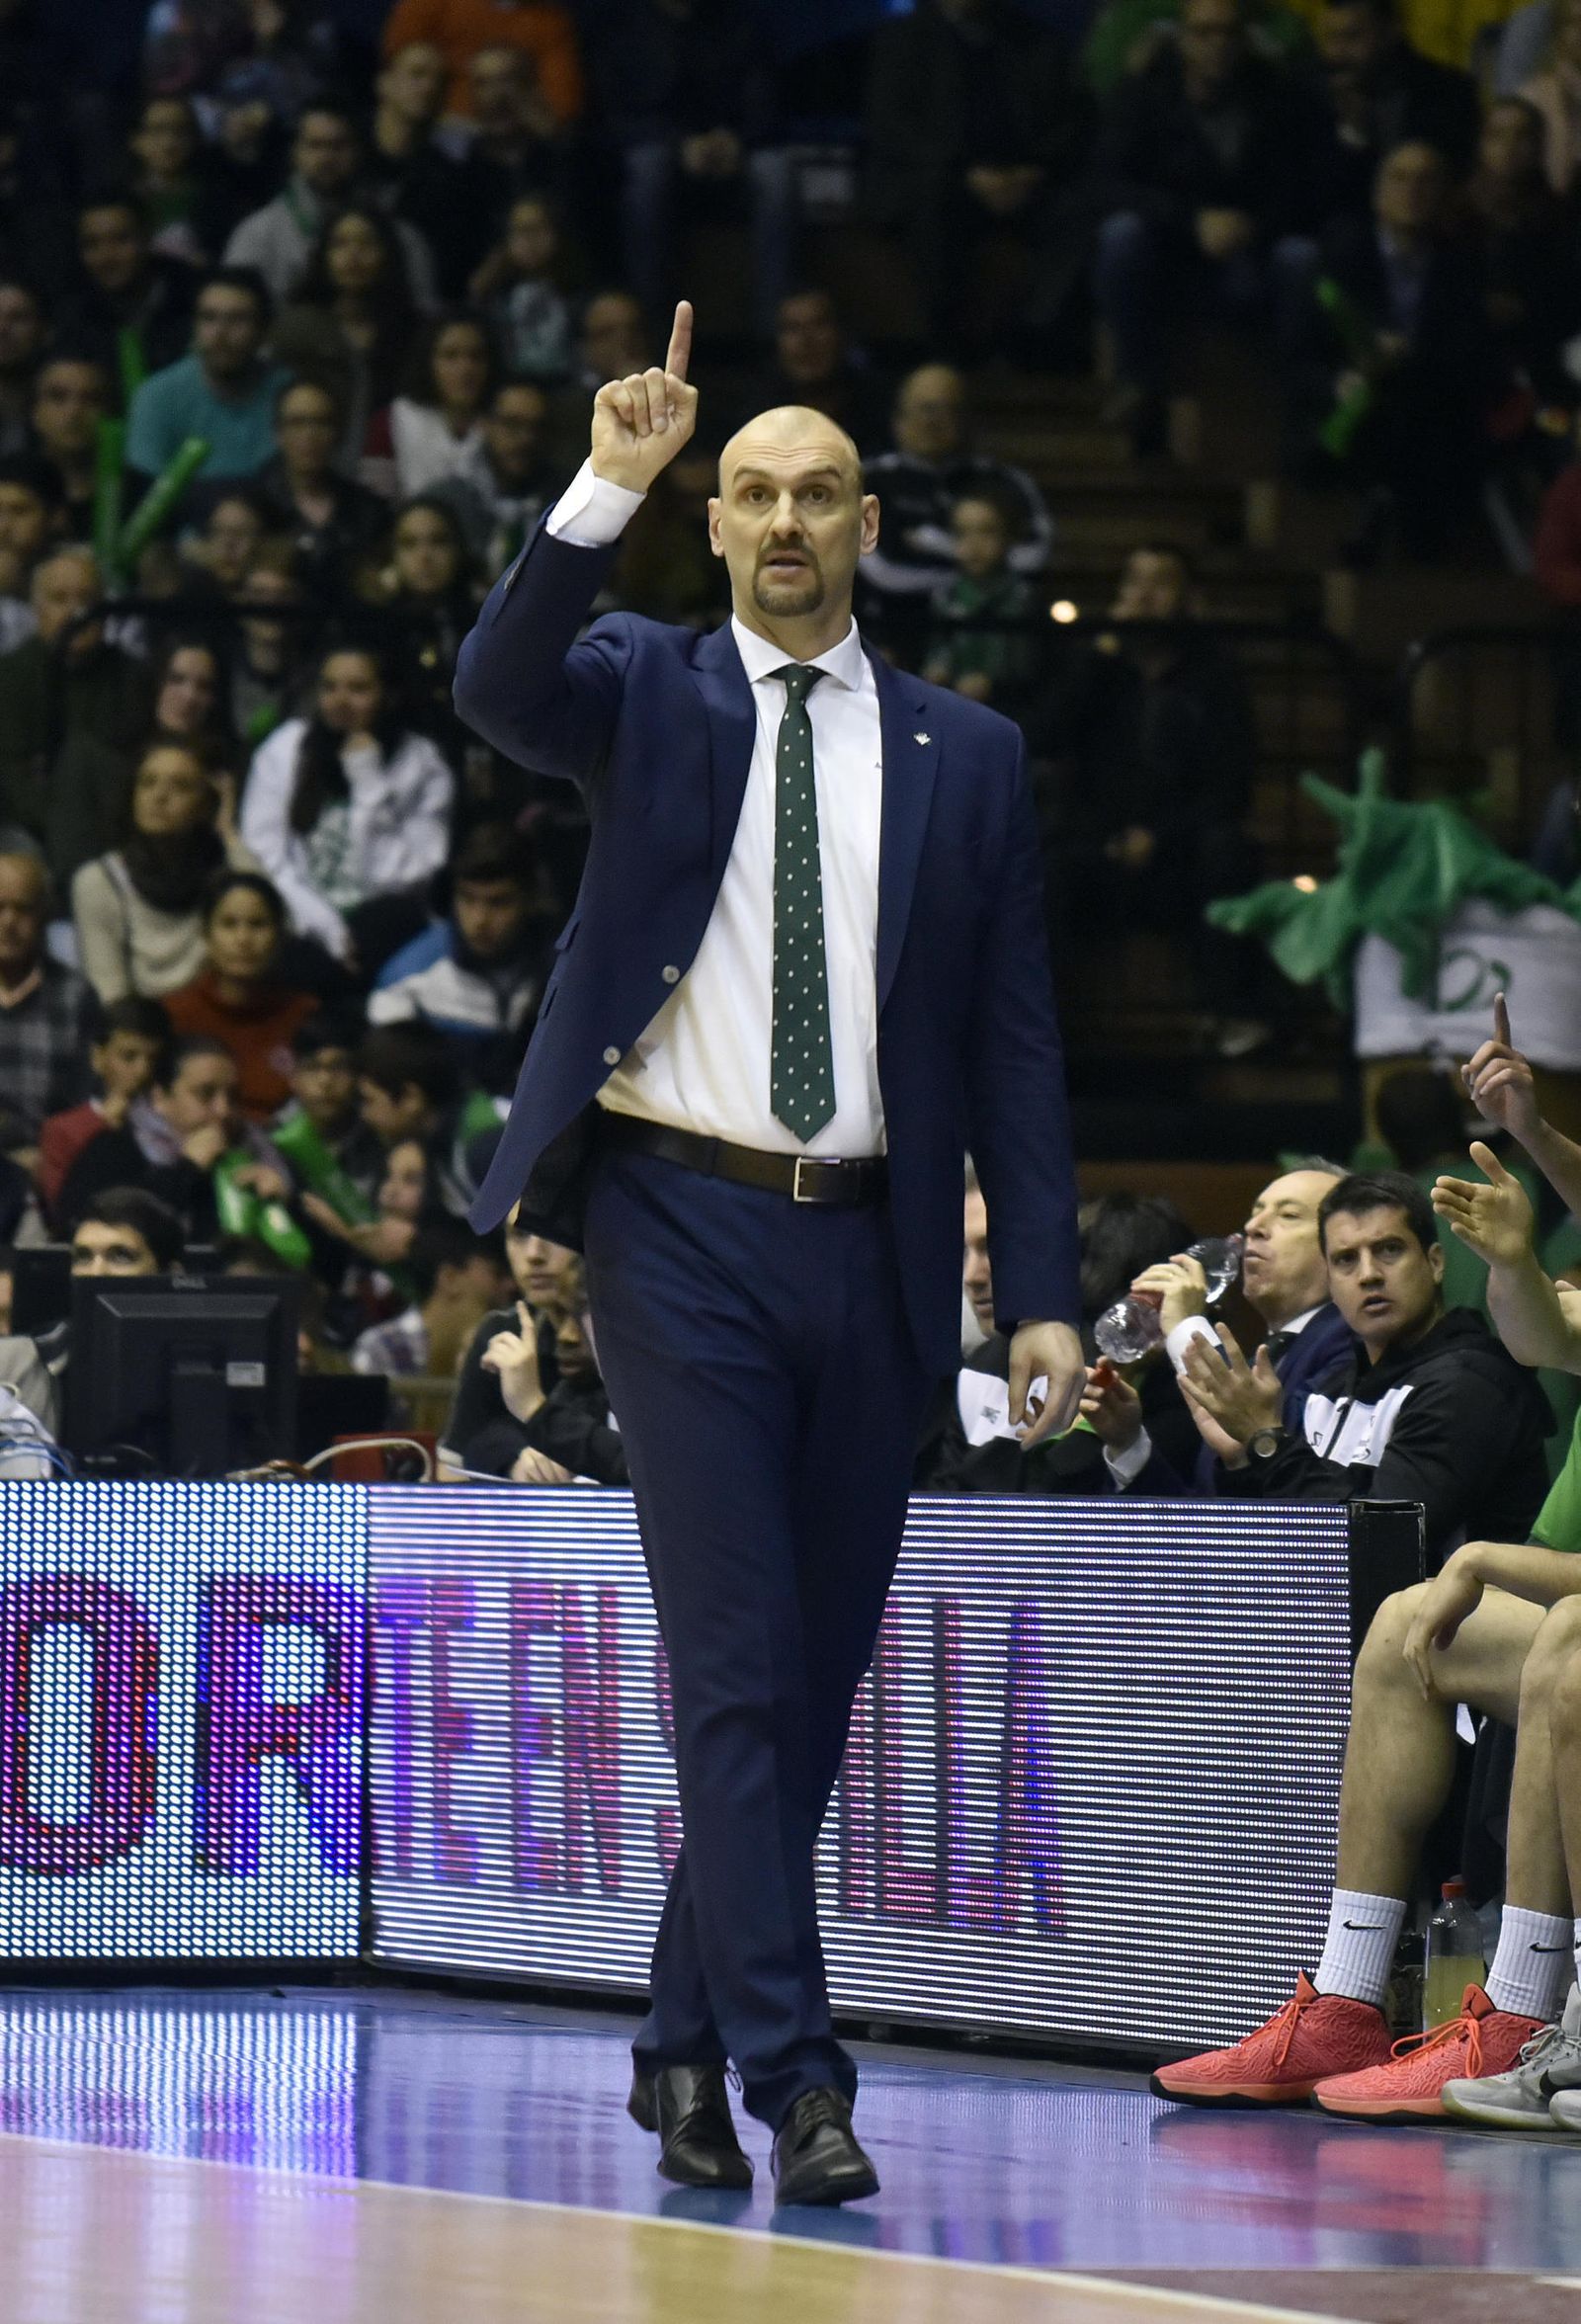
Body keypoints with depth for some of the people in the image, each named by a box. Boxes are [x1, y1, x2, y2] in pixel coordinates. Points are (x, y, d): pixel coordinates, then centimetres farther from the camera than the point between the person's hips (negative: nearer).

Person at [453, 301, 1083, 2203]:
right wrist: (609, 490, -29)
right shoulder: (649, 695, 4)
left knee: (817, 1675, 9)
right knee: (737, 1665, -10)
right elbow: (495, 688, -19)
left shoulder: (965, 758, 10)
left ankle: (689, 2045, 23)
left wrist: (1043, 1293, 2)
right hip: (684, 1226, -3)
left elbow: (1013, 1042, 9)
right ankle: (795, 2082, -13)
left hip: (866, 1246, 3)